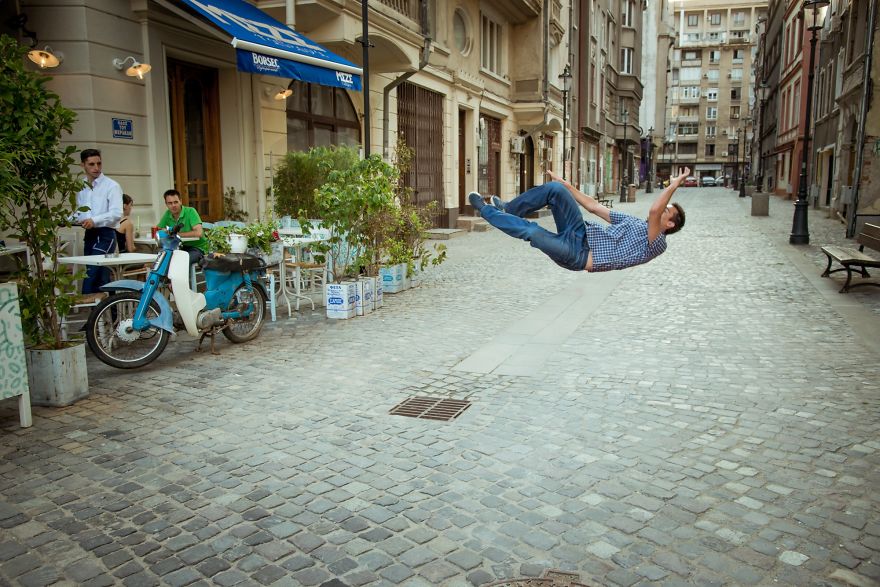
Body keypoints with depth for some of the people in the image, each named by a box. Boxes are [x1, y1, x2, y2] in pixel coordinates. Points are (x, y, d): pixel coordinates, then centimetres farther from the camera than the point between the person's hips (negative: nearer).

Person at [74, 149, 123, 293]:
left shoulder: (111, 186, -4)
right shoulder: (81, 188, 16)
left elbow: (116, 213, -14)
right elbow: (79, 211, 24)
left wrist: (94, 221, -25)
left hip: (105, 235, -7)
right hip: (89, 235, 7)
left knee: (90, 281, -14)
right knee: (101, 278, 11)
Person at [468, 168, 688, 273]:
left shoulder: (656, 243, -6)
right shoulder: (635, 222, 20)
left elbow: (653, 210, -29)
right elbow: (594, 207, 21)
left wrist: (674, 185, -24)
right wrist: (565, 183, 22)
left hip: (578, 254, -8)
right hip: (580, 232, 8)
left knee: (531, 231, -27)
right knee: (555, 189, -8)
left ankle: (484, 210, -6)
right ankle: (508, 210, 1)